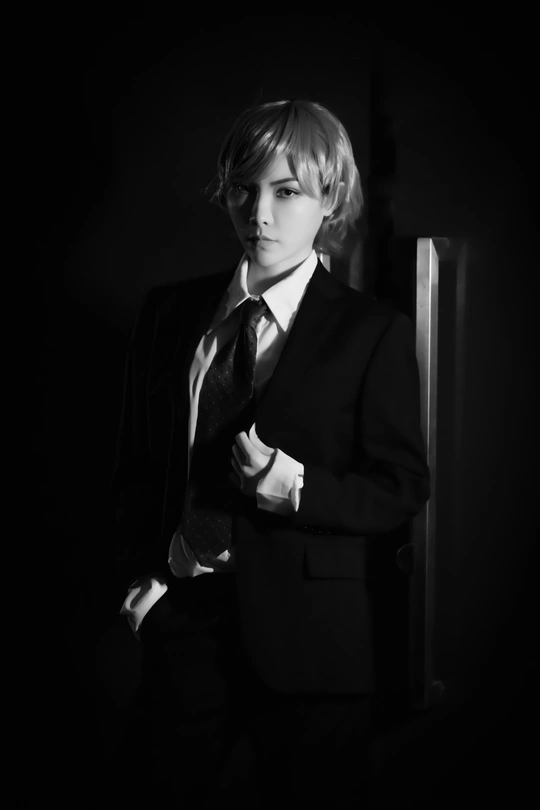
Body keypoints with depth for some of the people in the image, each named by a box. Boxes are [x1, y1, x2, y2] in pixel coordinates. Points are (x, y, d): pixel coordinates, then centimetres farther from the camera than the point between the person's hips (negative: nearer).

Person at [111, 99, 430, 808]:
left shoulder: (373, 332, -5)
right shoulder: (170, 312, 6)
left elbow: (403, 488, -4)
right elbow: (137, 461, 12)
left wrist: (297, 487, -19)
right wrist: (140, 571, 0)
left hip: (304, 634, -3)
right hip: (179, 611, 3)